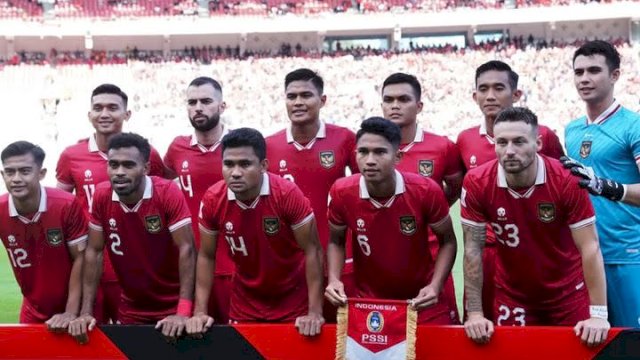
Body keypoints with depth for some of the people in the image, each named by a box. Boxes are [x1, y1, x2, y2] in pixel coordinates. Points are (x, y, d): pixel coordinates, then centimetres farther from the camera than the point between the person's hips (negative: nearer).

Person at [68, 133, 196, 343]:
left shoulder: (168, 193, -19)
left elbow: (186, 249, -20)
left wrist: (183, 312, -27)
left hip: (173, 308, -3)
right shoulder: (101, 196, -9)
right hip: (131, 311, 3)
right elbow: (94, 252, -3)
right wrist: (86, 312, -8)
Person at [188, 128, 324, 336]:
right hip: (244, 304, 2)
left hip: (293, 302, -2)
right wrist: (200, 312, -8)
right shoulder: (212, 200, -14)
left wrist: (315, 313, -21)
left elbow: (312, 251, -17)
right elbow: (206, 256, -2)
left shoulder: (288, 194, -23)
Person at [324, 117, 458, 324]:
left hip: (421, 301, -1)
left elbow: (447, 241, -3)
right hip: (366, 302, 1)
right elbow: (336, 241, 4)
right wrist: (334, 280, -13)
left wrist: (435, 286, -16)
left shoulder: (427, 191, -19)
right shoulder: (342, 193, -15)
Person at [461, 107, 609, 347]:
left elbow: (590, 248, -18)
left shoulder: (567, 179, -21)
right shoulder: (477, 183, -18)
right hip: (512, 297, 1)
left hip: (568, 293, -1)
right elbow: (472, 249, -12)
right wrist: (475, 313, -14)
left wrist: (598, 314, -22)